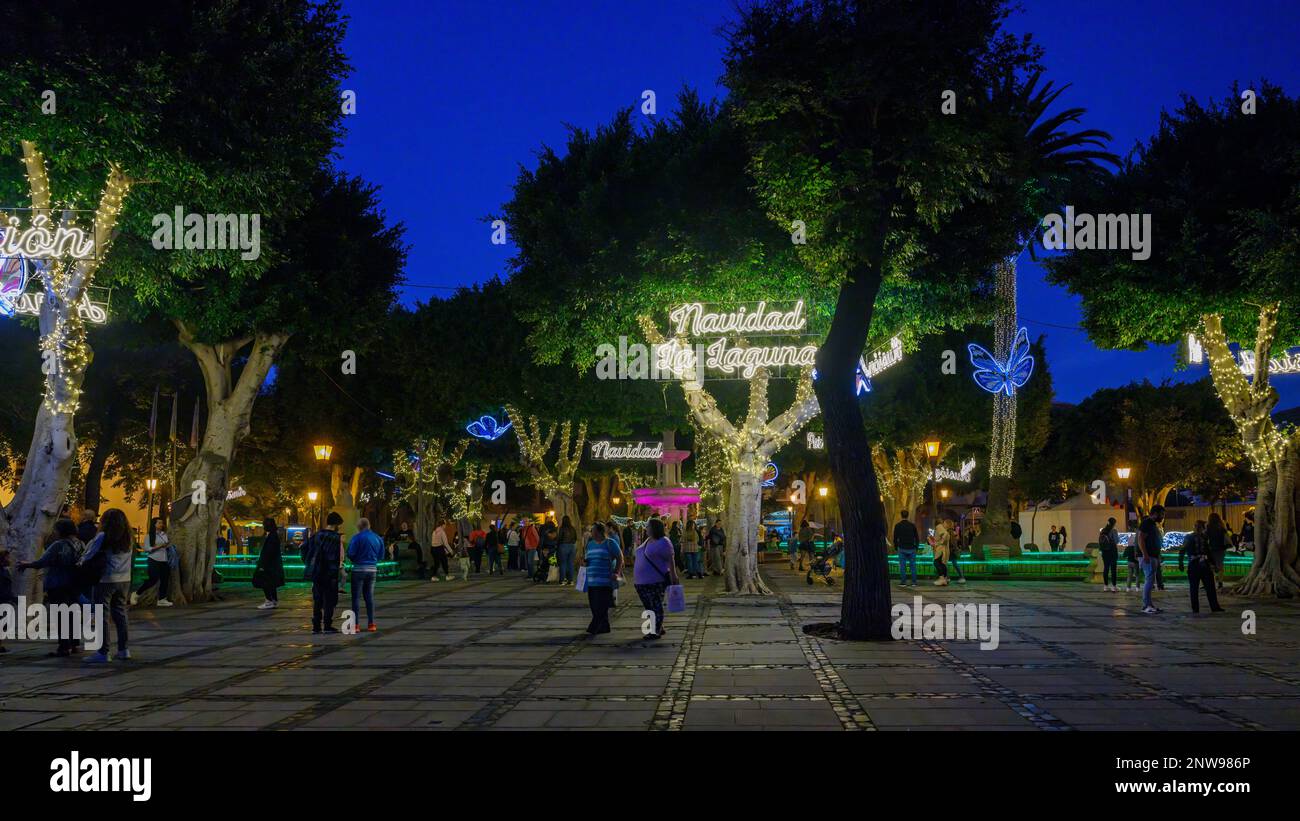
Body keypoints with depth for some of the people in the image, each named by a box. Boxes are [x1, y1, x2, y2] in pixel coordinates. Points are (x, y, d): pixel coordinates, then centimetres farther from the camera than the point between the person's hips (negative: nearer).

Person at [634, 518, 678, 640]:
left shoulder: (663, 542, -12)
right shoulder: (647, 541, 14)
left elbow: (670, 561, -13)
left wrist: (673, 576, -15)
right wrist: (635, 576, 22)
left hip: (656, 581, -9)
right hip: (641, 581, 9)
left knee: (656, 606, -3)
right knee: (649, 606, 13)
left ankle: (657, 631, 2)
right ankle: (658, 628, 23)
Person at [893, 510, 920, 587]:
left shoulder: (897, 526, -2)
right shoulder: (912, 525, 4)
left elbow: (895, 538, 0)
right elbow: (917, 537, 6)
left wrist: (896, 547, 12)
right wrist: (916, 547, 16)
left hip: (902, 549, -2)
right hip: (911, 549, 2)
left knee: (902, 566, 1)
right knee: (913, 565, 5)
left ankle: (903, 582, -2)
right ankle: (914, 582, 3)